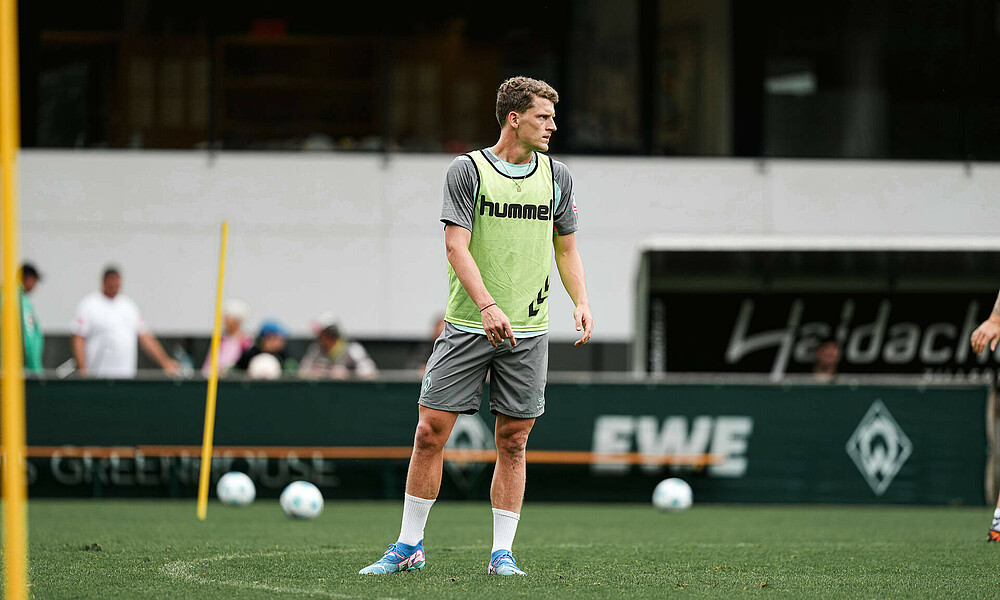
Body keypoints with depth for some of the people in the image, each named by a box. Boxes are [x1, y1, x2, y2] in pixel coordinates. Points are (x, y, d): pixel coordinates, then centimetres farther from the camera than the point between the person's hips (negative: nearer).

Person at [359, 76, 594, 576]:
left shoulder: (555, 177, 9)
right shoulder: (468, 170, -4)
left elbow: (566, 248, 18)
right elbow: (456, 244, -11)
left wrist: (581, 302, 1)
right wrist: (487, 305, -24)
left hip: (528, 331, 3)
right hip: (467, 326, -3)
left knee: (512, 442, 3)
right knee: (431, 431, -4)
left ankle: (502, 552, 10)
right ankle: (408, 546, 7)